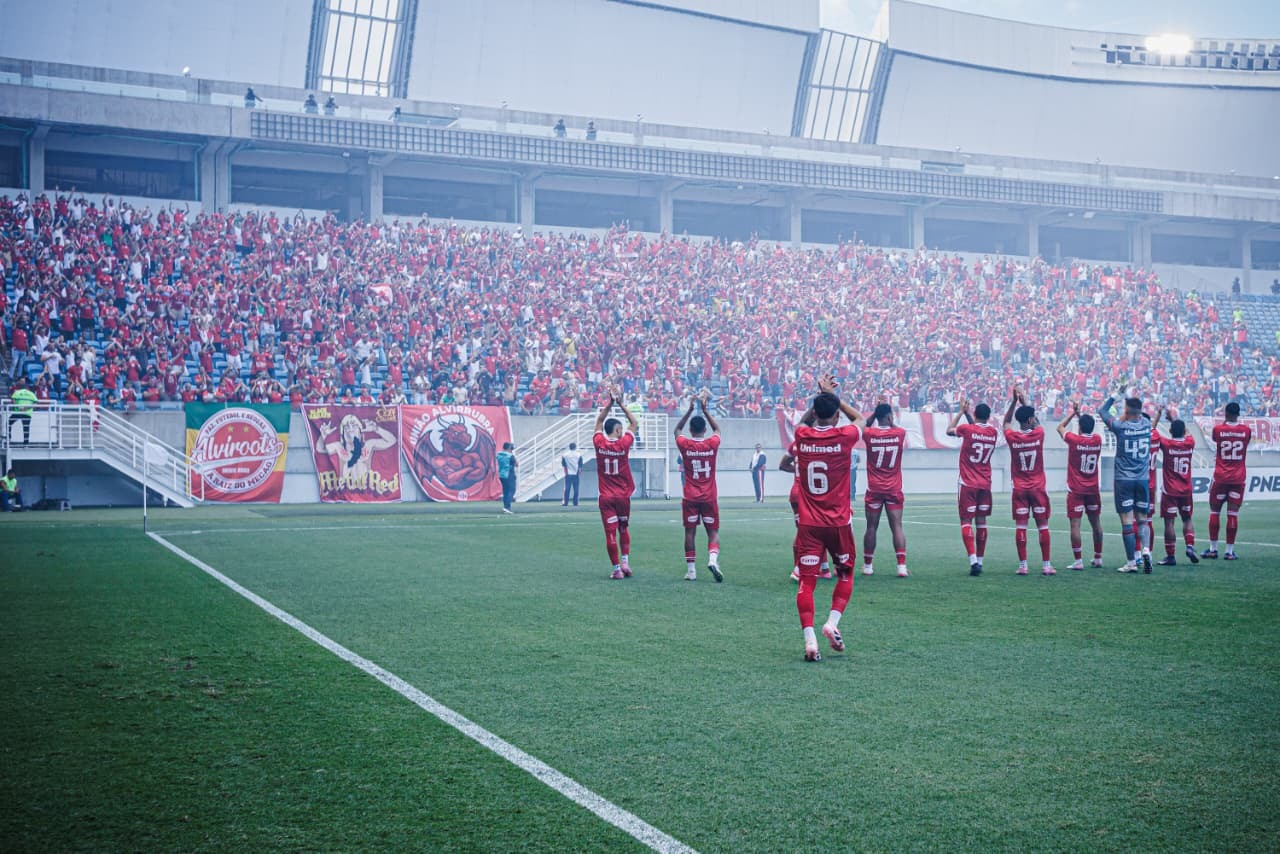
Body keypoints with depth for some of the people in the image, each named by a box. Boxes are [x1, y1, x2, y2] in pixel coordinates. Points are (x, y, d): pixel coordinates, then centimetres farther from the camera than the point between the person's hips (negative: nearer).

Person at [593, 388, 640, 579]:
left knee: (610, 532, -1)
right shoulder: (624, 444, -8)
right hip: (623, 496, 0)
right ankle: (625, 561, 8)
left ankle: (617, 568, -1)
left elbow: (599, 422, 14)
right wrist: (621, 404, 10)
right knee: (623, 529, 18)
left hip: (605, 497, 0)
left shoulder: (599, 443, -4)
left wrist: (609, 404, 17)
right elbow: (634, 424, 7)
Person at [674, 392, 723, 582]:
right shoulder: (712, 444, -5)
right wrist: (704, 409, 17)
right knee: (713, 531, 6)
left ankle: (691, 570, 3)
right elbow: (717, 429, 17)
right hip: (709, 498, 0)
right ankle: (713, 559, -18)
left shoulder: (684, 445, -6)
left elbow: (677, 429, 16)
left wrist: (690, 409, 14)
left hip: (690, 498, 0)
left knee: (690, 532, 4)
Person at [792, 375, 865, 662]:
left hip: (809, 523, 1)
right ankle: (832, 622, -1)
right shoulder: (844, 437, -9)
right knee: (845, 575, 17)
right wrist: (833, 396, 18)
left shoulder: (802, 435, -3)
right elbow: (860, 418, 15)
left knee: (807, 580, 1)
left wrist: (821, 395, 28)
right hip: (840, 523, -1)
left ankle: (809, 638, -11)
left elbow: (804, 420, 25)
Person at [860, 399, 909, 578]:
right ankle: (902, 566, -9)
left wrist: (876, 410, 21)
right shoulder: (900, 433, -5)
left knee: (871, 527, 7)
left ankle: (867, 565, 13)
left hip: (874, 489, 0)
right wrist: (887, 410, 21)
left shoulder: (869, 434, -6)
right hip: (894, 489, 0)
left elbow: (865, 426, 18)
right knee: (897, 526, -2)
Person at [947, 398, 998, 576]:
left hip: (967, 484, -4)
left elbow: (949, 430, 11)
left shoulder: (967, 429, -10)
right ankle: (979, 561, 14)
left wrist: (962, 411, 18)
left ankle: (973, 560, -19)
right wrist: (967, 412, 31)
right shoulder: (993, 432, 2)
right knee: (981, 522, 10)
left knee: (966, 522, -4)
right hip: (985, 485, 4)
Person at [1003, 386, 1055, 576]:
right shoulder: (1038, 434, -6)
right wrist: (1024, 402, 21)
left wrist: (1014, 401, 16)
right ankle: (1046, 565, 2)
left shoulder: (1012, 437, -5)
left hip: (1019, 489, 1)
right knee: (1043, 525, 3)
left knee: (1021, 525, 0)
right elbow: (1037, 423, 17)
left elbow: (1006, 422, 17)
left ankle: (1022, 565, -2)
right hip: (1038, 487, -1)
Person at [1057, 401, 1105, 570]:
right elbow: (1089, 430, 23)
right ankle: (1098, 558, 21)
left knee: (1075, 524, -5)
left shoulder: (1074, 440, -12)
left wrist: (1072, 413, 17)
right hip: (1093, 490, 5)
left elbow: (1060, 427, 7)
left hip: (1076, 491, -5)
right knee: (1096, 523, 14)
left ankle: (1078, 561, -9)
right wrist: (1079, 413, 25)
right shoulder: (1097, 440, -1)